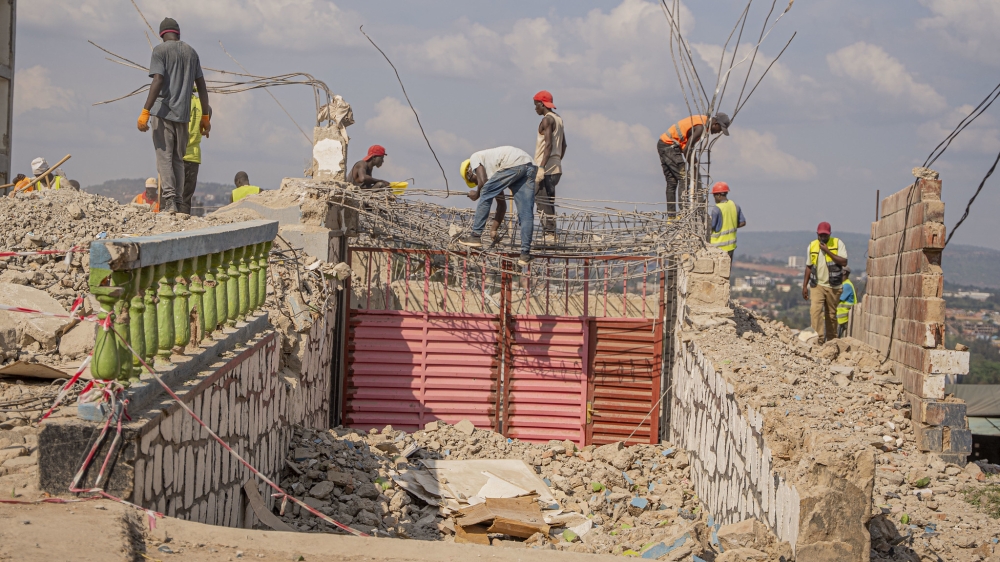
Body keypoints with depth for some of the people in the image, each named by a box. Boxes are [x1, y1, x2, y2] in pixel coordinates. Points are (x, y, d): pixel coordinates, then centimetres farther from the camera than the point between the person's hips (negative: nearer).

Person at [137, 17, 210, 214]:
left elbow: (158, 81, -15)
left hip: (163, 111, -4)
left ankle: (170, 202, -18)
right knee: (178, 159, 11)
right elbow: (202, 86, 12)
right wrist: (205, 117, 17)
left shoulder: (160, 50, -2)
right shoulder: (191, 52, 14)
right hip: (183, 113, 4)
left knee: (164, 157, -4)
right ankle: (178, 203, 7)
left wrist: (145, 112, -16)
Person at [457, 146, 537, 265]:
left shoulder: (474, 158, 19)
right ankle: (525, 253, 3)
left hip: (513, 164, -8)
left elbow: (482, 181, 0)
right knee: (526, 214, 6)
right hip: (529, 165, 8)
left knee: (486, 194, 8)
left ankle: (476, 236, 10)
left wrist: (476, 194, 21)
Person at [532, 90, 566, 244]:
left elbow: (548, 145, -21)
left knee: (542, 203, -9)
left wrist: (541, 168, -24)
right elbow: (563, 146, 23)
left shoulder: (547, 120, -10)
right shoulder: (558, 119, 18)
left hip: (546, 169, -9)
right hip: (556, 168, 9)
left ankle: (549, 234, -13)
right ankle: (551, 234, 8)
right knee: (549, 202, 10)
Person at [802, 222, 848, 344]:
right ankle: (819, 338, -23)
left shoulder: (838, 243, -3)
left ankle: (832, 341, 19)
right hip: (817, 285, 2)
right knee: (815, 310, -19)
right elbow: (809, 267, 15)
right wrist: (805, 285, 11)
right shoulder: (812, 246, 8)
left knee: (831, 315, 7)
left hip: (833, 286, -2)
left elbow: (844, 262, -13)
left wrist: (828, 251, -17)